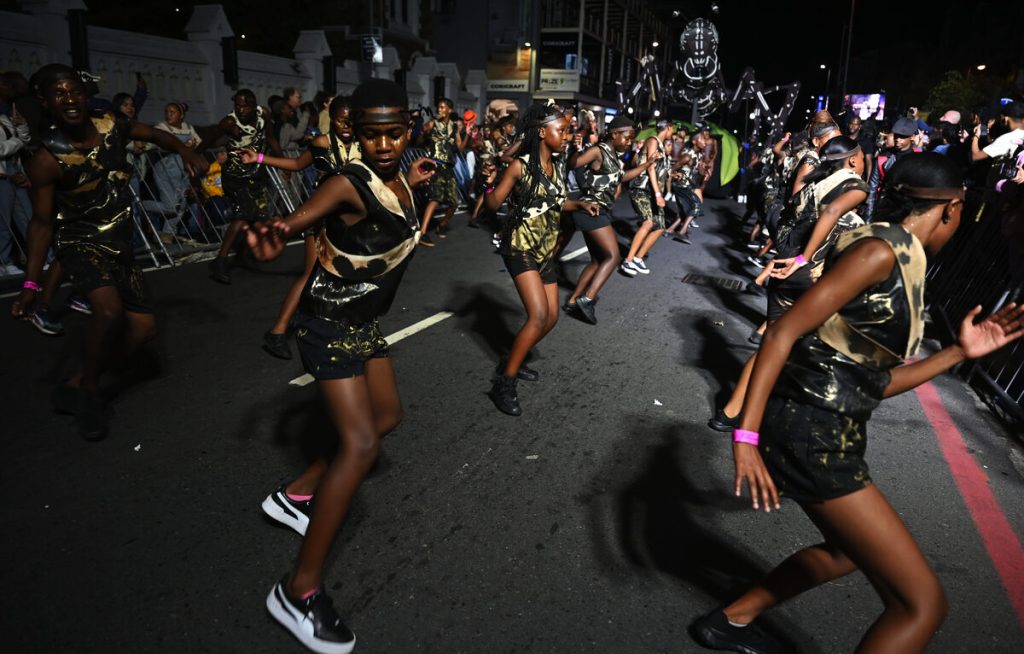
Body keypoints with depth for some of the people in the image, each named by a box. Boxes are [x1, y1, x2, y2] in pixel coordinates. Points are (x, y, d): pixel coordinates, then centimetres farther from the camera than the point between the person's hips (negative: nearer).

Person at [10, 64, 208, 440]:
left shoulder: (111, 127, -6)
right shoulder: (47, 160, -17)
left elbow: (154, 135, 14)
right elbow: (42, 221, -11)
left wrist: (186, 152, -6)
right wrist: (31, 284, -15)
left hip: (119, 243, 6)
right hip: (80, 242, -6)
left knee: (143, 328, 6)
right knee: (109, 310, -34)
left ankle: (75, 386, 21)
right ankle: (88, 389, -8)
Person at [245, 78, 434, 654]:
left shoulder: (397, 179, 0)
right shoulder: (351, 183, -23)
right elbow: (299, 218, -39)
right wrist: (278, 232, -59)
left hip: (365, 321, 9)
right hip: (329, 322, -9)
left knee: (387, 416, 18)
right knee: (361, 443, -16)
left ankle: (298, 494, 31)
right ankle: (299, 589, -7)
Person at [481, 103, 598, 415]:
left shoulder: (558, 165, 7)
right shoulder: (521, 165, -13)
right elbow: (494, 204, -13)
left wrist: (580, 204, 3)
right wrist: (490, 183, -32)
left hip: (546, 249, 8)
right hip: (520, 247, -8)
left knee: (551, 317, 9)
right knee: (539, 315, -20)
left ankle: (513, 362, 29)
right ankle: (504, 383, -9)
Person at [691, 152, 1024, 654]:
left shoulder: (900, 263, 15)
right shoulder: (881, 250, -14)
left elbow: (874, 381, 15)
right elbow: (782, 334, -21)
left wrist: (961, 351, 17)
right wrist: (746, 435, -26)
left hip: (828, 433, 10)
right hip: (809, 434, -10)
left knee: (845, 551, 34)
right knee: (923, 603, -2)